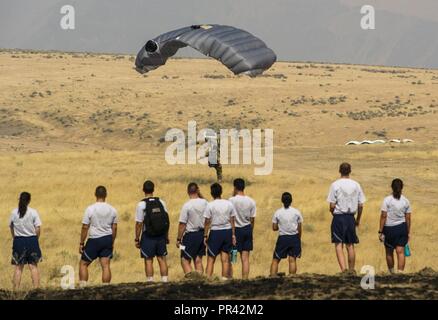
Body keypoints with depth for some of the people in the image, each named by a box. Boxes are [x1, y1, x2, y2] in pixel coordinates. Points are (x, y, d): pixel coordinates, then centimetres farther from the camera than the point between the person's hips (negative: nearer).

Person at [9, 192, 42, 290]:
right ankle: (36, 288, 1)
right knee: (33, 266, 5)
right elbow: (38, 229, -7)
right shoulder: (33, 212, -6)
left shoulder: (14, 212, -1)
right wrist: (36, 239, 8)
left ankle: (16, 289, 1)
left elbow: (11, 227, 5)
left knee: (18, 267, 5)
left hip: (18, 240, 1)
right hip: (31, 240, -1)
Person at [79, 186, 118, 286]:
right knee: (106, 265, 3)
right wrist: (112, 242, 19)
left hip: (94, 240, -3)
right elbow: (114, 228, 8)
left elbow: (85, 227, -8)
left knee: (83, 263, 9)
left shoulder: (90, 209, -9)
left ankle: (82, 287, 2)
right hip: (108, 239, 3)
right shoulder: (112, 210, 2)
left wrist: (81, 244, -2)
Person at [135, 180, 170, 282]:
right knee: (162, 259, 9)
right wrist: (166, 236, 14)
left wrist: (137, 239, -4)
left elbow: (139, 224, -10)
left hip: (148, 236, -3)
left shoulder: (141, 205, -9)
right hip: (161, 236, 4)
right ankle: (165, 281, 9)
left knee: (148, 260, 2)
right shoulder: (161, 202, 3)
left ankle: (150, 282, 0)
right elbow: (166, 221, 6)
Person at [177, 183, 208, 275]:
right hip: (202, 234, 5)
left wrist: (179, 239, -4)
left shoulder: (187, 206, -15)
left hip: (190, 235, -5)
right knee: (198, 261, 12)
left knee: (185, 260, 0)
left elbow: (182, 224, -13)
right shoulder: (205, 203, -3)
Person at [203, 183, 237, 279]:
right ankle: (225, 278, 9)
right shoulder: (229, 204, 1)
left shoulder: (210, 205, -10)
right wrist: (233, 235, 10)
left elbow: (207, 222, -7)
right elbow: (232, 221, 4)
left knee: (211, 259, 3)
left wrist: (205, 235, 0)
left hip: (215, 232, -3)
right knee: (225, 259, 8)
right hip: (227, 231, 3)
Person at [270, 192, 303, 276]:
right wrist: (298, 239, 15)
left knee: (275, 260, 6)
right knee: (292, 259, 4)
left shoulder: (278, 213, -4)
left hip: (282, 238, -1)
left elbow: (274, 228, -1)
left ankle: (272, 277, -2)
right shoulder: (296, 212, -2)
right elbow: (300, 228, 2)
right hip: (294, 237, 1)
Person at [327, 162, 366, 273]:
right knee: (350, 245, 12)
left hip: (338, 217, -3)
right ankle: (351, 270, 18)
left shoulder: (335, 185, -8)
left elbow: (332, 205, -9)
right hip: (351, 217, 3)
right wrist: (358, 219, 17)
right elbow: (360, 205, 4)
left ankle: (343, 268, -19)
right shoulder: (356, 185, 2)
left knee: (339, 244, -3)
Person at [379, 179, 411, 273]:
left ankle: (391, 273, 27)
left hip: (389, 228, -2)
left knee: (389, 252, 14)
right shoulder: (406, 201, 0)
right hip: (402, 228, 2)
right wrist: (408, 233, 12)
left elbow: (383, 216, -11)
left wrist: (380, 231, -6)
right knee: (400, 252, -1)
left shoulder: (387, 200, -9)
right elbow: (408, 218, 3)